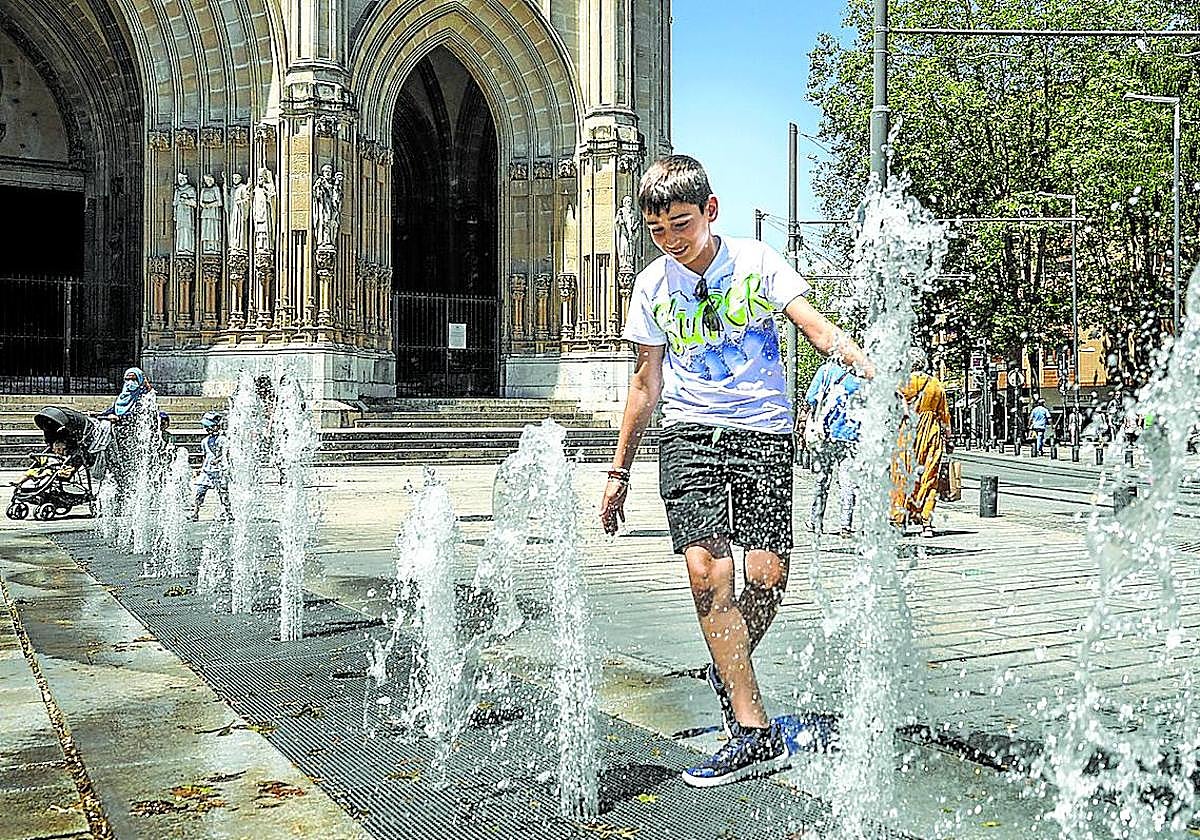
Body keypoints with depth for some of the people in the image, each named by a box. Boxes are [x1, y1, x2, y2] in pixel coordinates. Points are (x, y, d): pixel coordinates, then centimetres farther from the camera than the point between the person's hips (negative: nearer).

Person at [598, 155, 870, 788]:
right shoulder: (653, 286, 9)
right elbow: (647, 381, 16)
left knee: (768, 576, -9)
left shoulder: (755, 262, 3)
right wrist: (619, 471, 17)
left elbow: (814, 324, -7)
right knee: (706, 568, -17)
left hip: (763, 431, -1)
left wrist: (870, 370, -27)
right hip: (688, 433, 1)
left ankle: (727, 671, 23)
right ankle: (755, 732, -12)